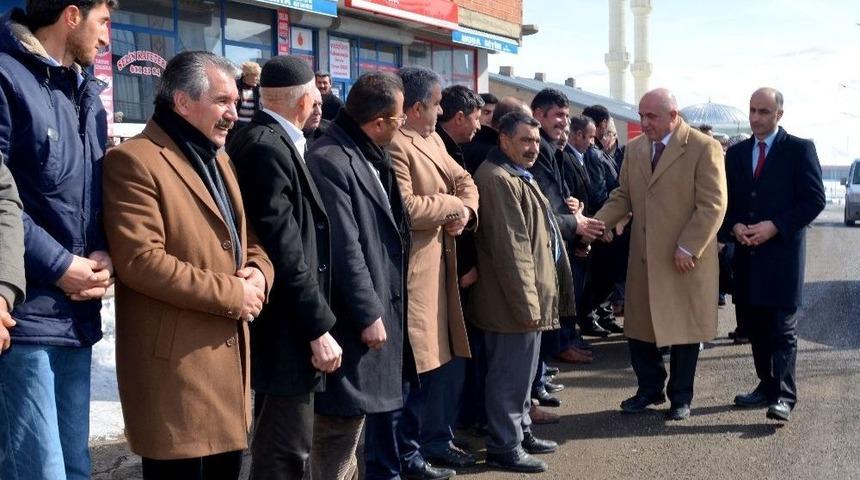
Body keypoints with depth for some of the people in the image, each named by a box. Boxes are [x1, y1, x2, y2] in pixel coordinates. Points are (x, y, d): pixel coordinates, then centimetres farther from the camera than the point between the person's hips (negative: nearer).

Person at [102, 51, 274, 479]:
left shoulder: (218, 158, 18)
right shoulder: (134, 161, -12)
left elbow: (247, 239, 23)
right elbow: (140, 261, -22)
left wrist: (258, 271, -1)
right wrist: (231, 293, -17)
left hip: (229, 351, 9)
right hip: (176, 362, -9)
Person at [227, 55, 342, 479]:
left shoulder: (265, 141, 11)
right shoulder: (268, 148, -18)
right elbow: (286, 251, -22)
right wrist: (319, 328, -19)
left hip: (277, 323, 11)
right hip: (286, 330, -11)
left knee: (276, 445, 21)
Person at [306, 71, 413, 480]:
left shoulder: (369, 156, 12)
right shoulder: (330, 160, -19)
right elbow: (344, 248, -21)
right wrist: (367, 314, -19)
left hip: (377, 305, 10)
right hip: (354, 318, -10)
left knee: (351, 416, 19)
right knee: (341, 423, 0)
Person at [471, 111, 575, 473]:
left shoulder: (519, 176, 18)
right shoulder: (499, 179, -19)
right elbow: (511, 248, -23)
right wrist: (527, 303, -23)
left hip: (530, 295, 11)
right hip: (515, 299, -11)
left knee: (521, 372, 19)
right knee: (510, 375, -2)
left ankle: (520, 432, 31)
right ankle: (504, 448, 7)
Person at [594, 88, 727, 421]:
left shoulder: (704, 148, -10)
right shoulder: (635, 148, 7)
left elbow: (712, 204, -14)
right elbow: (623, 197, 11)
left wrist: (688, 248, -18)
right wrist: (595, 224, -5)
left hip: (684, 259, -5)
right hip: (643, 256, 5)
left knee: (684, 328, 8)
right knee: (638, 327, 10)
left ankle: (680, 397, 25)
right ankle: (650, 389, 29)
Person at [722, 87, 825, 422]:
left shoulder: (799, 149, -2)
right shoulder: (736, 153, 13)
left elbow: (814, 200, -7)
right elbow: (726, 200, 15)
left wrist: (775, 226, -15)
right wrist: (735, 227, -5)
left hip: (782, 253, -5)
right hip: (747, 255, 5)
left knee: (782, 328, -5)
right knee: (754, 326, 9)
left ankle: (784, 395, -4)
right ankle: (767, 386, 21)